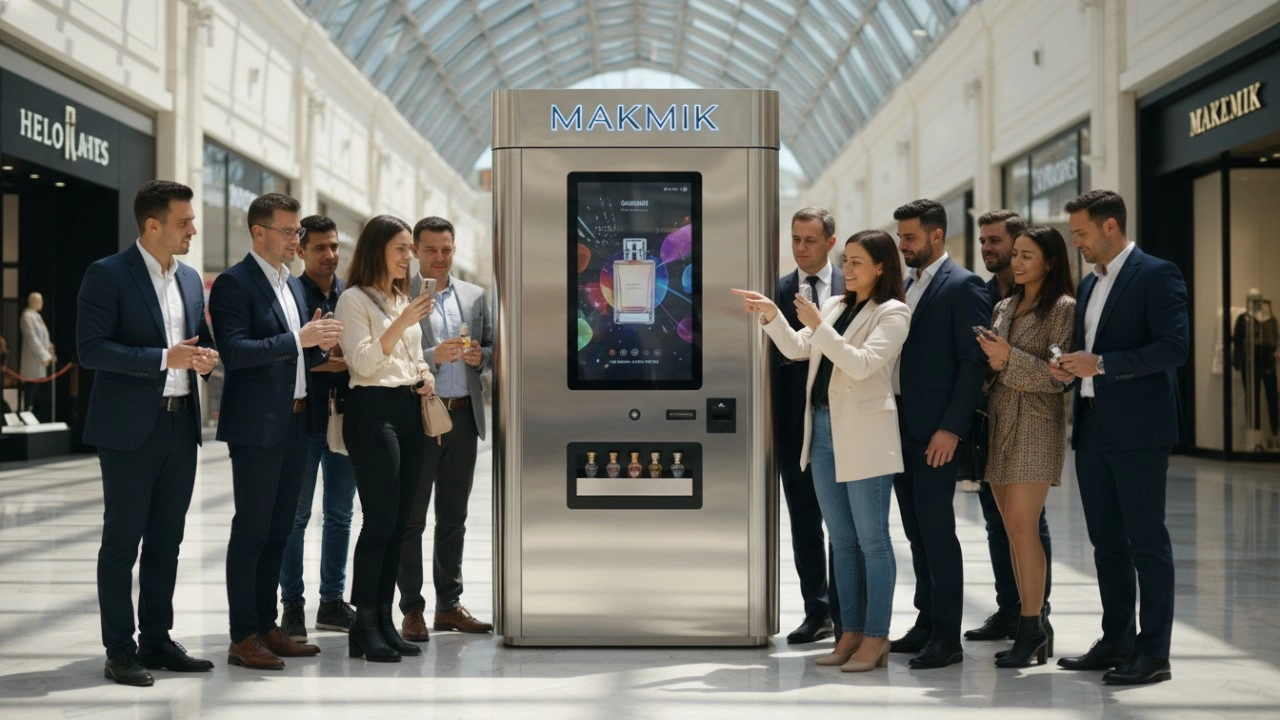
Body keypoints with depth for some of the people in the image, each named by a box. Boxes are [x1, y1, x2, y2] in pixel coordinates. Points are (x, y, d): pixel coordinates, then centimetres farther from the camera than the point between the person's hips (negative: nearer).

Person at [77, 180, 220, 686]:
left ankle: (156, 640, 22)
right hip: (130, 429, -7)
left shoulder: (190, 279, 13)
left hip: (182, 425, 7)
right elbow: (90, 349, -15)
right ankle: (119, 651, 9)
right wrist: (164, 358, -21)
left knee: (166, 541, 12)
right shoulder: (107, 275, -7)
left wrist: (204, 357, 0)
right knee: (122, 542, 1)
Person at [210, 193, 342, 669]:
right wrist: (299, 338, -23)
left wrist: (320, 346, 0)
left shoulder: (293, 285, 17)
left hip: (293, 423, 8)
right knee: (251, 530, -3)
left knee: (279, 530, 12)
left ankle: (266, 626, 21)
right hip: (256, 426, -8)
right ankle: (243, 638, 3)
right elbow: (233, 352, -20)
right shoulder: (234, 283, -9)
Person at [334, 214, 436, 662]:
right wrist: (402, 322, -23)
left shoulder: (403, 298, 18)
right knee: (380, 519, -9)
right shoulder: (354, 299, -6)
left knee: (399, 521, 7)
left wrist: (424, 374, 7)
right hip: (373, 410, -8)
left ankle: (384, 621, 13)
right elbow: (363, 362, -15)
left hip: (409, 410, 8)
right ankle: (364, 629, -2)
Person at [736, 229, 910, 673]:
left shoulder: (893, 313, -6)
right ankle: (851, 632, 18)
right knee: (842, 540, 11)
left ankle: (876, 638, 4)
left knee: (871, 539, -2)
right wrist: (771, 316, -3)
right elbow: (796, 349, 11)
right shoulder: (835, 306, 16)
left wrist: (819, 326, -21)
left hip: (864, 436, -7)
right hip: (823, 430, 8)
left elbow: (862, 364, -18)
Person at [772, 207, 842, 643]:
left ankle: (845, 614, 13)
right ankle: (817, 610, 19)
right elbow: (773, 358, 1)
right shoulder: (778, 291, 5)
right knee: (803, 521, 9)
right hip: (795, 422, 2)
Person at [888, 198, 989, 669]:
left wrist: (951, 428, -18)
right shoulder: (905, 286, 16)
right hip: (900, 426, 8)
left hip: (935, 431, -8)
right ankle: (927, 623, 21)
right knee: (916, 531, 12)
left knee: (937, 531, -5)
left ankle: (947, 636, 3)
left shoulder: (963, 286, -8)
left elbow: (973, 362, -13)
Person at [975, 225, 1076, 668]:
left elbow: (1058, 375, -11)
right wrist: (989, 360, 0)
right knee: (1013, 530, 7)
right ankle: (1031, 627, 13)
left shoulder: (1063, 308, -4)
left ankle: (1032, 629, -4)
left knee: (1022, 527, -11)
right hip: (999, 422, 7)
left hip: (1035, 424, -7)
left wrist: (1010, 358, -19)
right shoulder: (1003, 308, 16)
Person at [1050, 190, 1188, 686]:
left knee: (1147, 542, -2)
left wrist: (1101, 363, -20)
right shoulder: (1089, 284, 17)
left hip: (1138, 432, -8)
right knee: (1107, 543, 12)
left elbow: (1174, 348, -17)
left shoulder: (1157, 275, -8)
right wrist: (1069, 369, 3)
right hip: (1092, 431, 8)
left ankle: (1154, 653, 4)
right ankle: (1117, 641, 22)